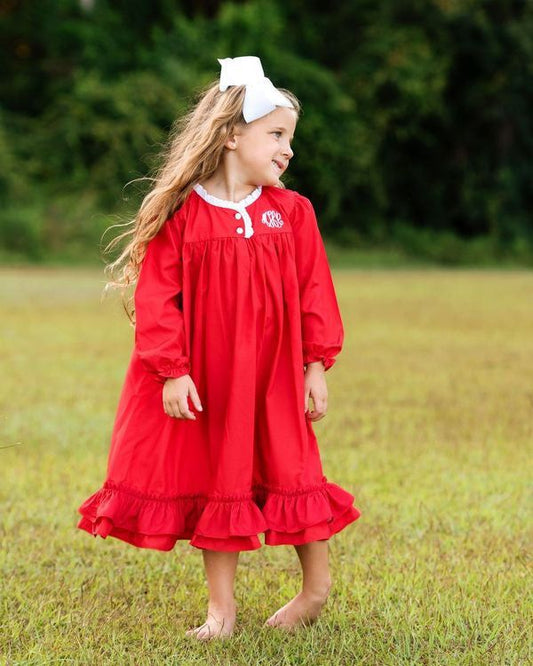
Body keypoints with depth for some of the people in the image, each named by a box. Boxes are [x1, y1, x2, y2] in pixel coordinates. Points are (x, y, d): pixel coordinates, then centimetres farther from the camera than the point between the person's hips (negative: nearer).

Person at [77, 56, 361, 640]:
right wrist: (171, 371, -14)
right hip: (206, 380, -1)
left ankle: (316, 587, 29)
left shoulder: (291, 212, 0)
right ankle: (221, 607, 20)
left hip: (274, 379, 1)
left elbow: (314, 291, 2)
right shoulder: (180, 214, -8)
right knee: (215, 485, 9)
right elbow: (156, 296, -9)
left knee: (290, 477, 9)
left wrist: (316, 364, -2)